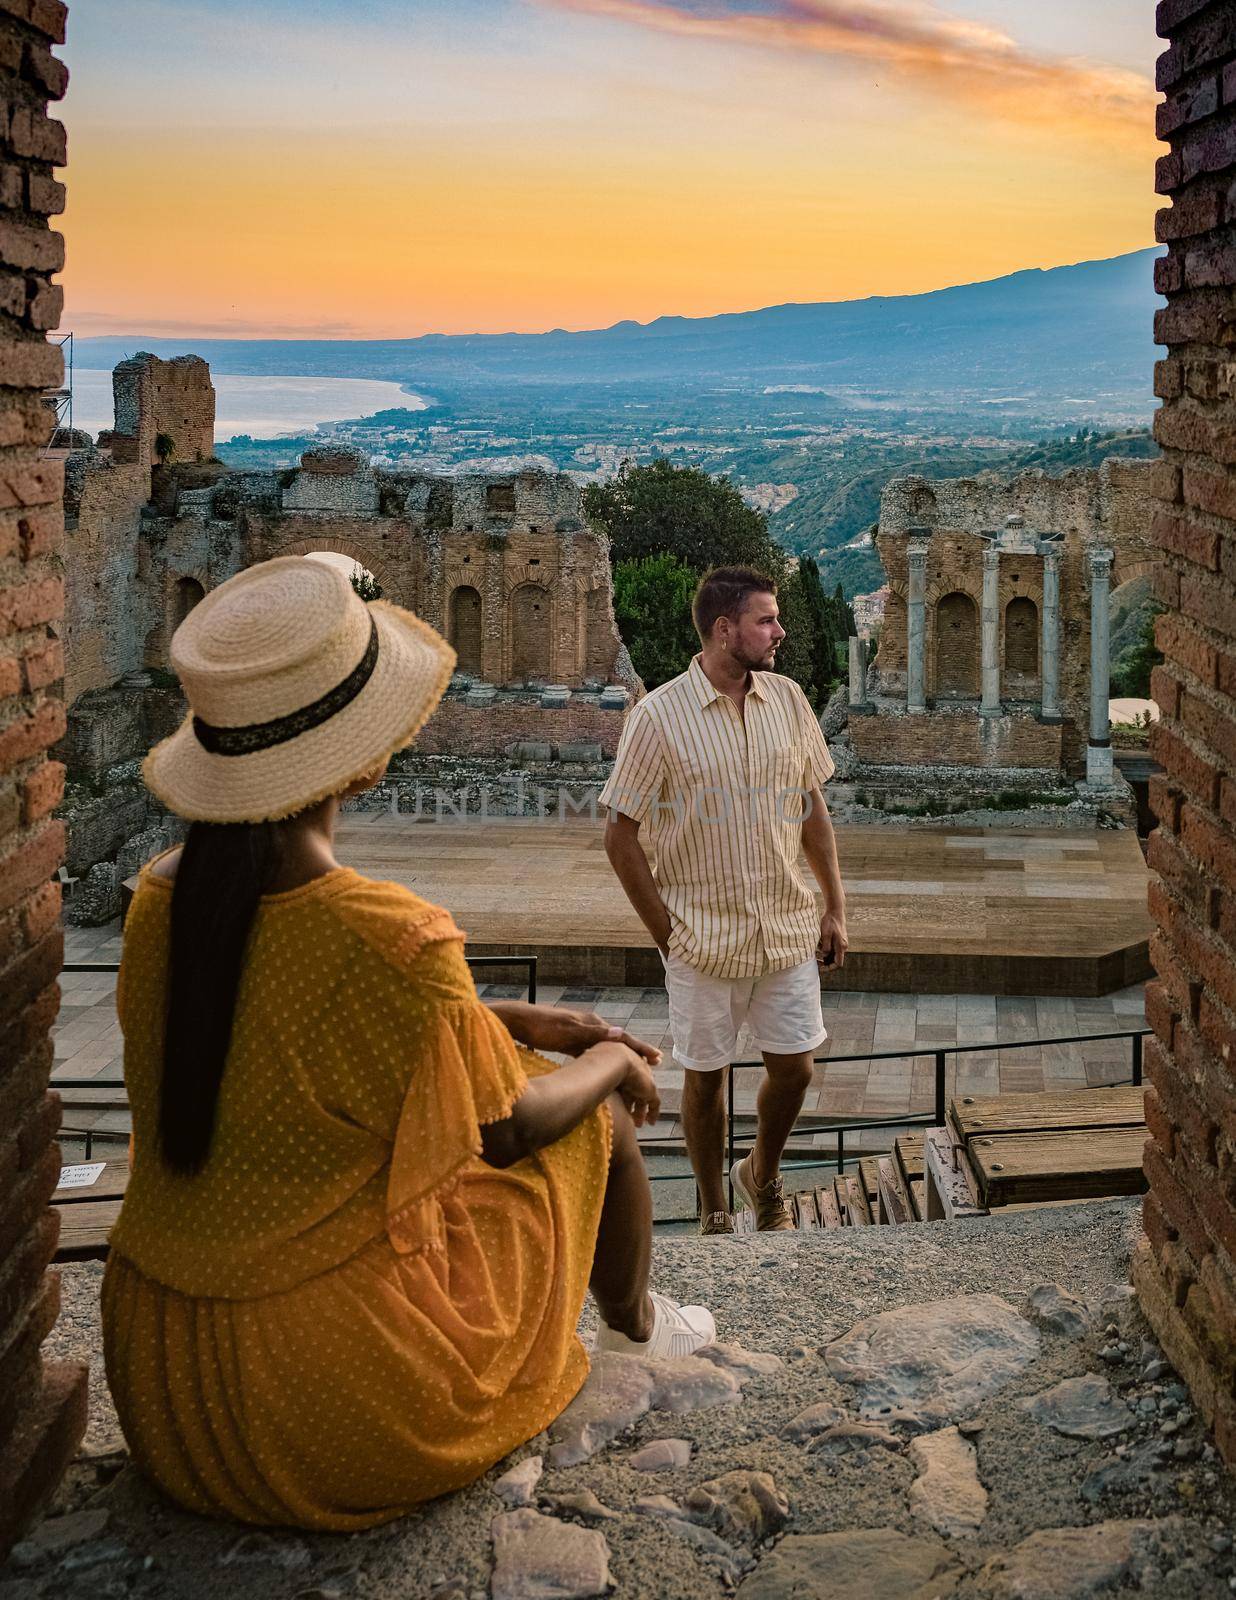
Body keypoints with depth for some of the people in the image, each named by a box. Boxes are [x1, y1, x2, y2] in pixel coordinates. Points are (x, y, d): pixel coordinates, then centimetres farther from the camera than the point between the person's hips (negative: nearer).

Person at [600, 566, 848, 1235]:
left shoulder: (788, 698, 1)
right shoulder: (659, 715, -13)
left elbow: (812, 808, 9)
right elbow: (620, 835, -9)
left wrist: (834, 908, 6)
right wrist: (665, 931, -9)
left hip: (788, 928, 4)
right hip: (704, 935, -4)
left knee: (794, 1068, 9)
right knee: (705, 1076, 9)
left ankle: (763, 1176, 36)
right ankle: (713, 1211, 29)